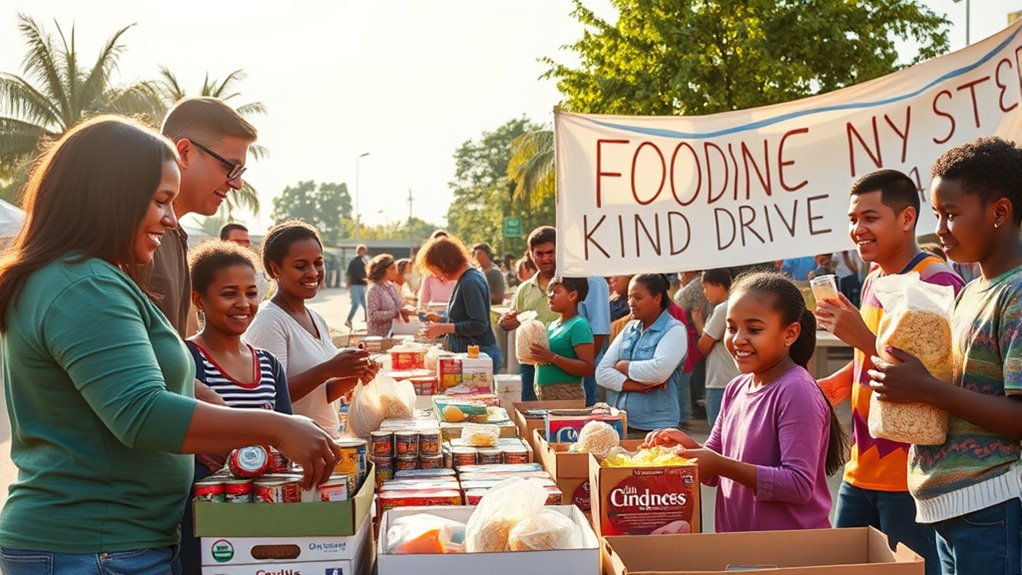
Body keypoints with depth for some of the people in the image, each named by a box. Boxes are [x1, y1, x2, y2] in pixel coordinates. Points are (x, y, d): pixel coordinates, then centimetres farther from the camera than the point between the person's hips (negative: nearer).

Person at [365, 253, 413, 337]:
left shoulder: (392, 286, 11)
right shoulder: (374, 289, -11)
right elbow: (373, 315, -19)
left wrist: (404, 311, -2)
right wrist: (395, 313, -23)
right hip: (379, 336, -7)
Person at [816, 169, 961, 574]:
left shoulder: (938, 282, -14)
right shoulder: (872, 283, 10)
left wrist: (863, 337, -25)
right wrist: (827, 387, 8)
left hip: (910, 476, -8)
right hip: (860, 469, 8)